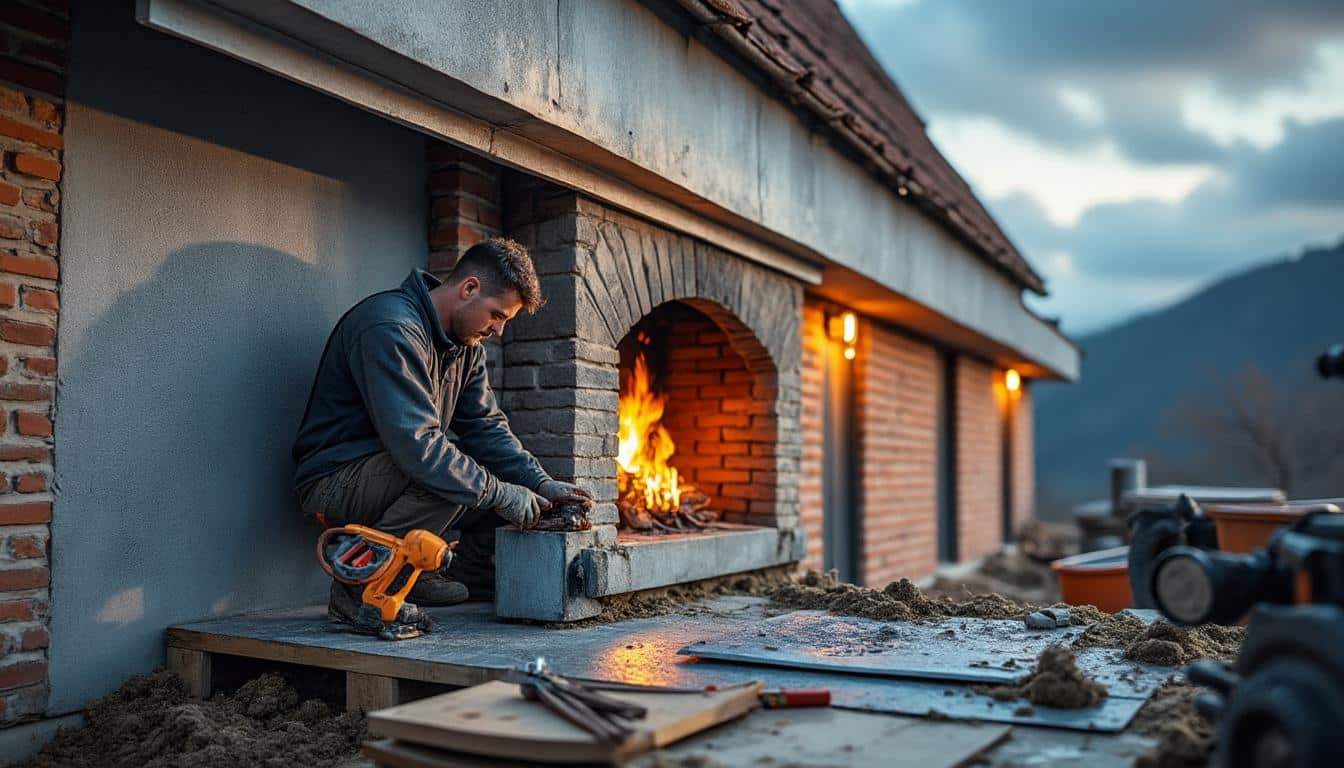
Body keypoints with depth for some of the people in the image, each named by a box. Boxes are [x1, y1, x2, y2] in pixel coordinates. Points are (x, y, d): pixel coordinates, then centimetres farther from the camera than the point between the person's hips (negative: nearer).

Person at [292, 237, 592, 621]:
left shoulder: (466, 342, 7)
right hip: (335, 481, -9)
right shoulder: (392, 328, -24)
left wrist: (541, 483, -8)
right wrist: (500, 493, -28)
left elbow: (486, 426, 7)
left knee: (515, 486, -1)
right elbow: (414, 444, -33)